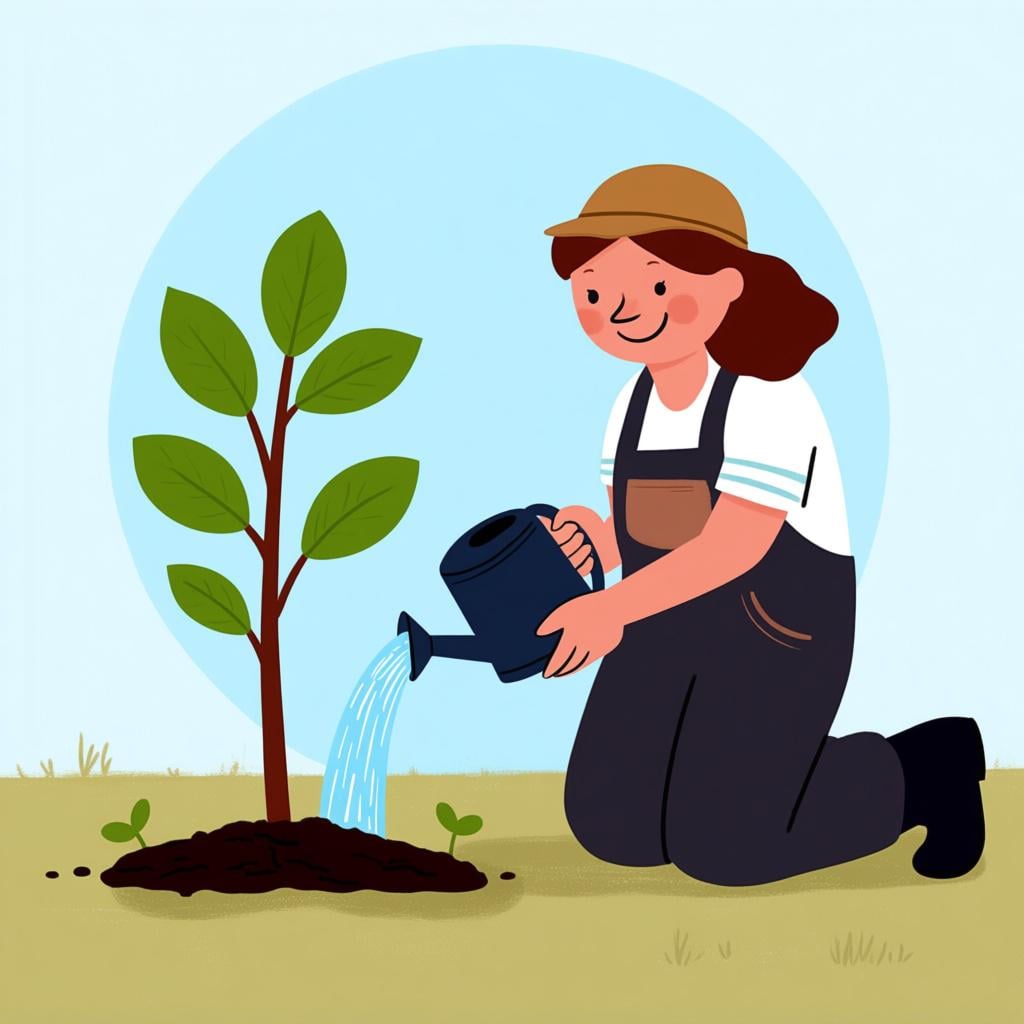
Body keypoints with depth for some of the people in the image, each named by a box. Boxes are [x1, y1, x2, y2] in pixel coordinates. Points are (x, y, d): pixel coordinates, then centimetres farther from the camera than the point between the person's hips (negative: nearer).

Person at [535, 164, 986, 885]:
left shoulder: (766, 401, -21)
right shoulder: (635, 404, 4)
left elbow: (735, 544, -28)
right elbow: (639, 533, 6)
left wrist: (614, 609, -33)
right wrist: (595, 542, -17)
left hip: (776, 633, -8)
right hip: (670, 628, 8)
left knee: (718, 848, -7)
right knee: (613, 831, 4)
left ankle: (926, 771, 12)